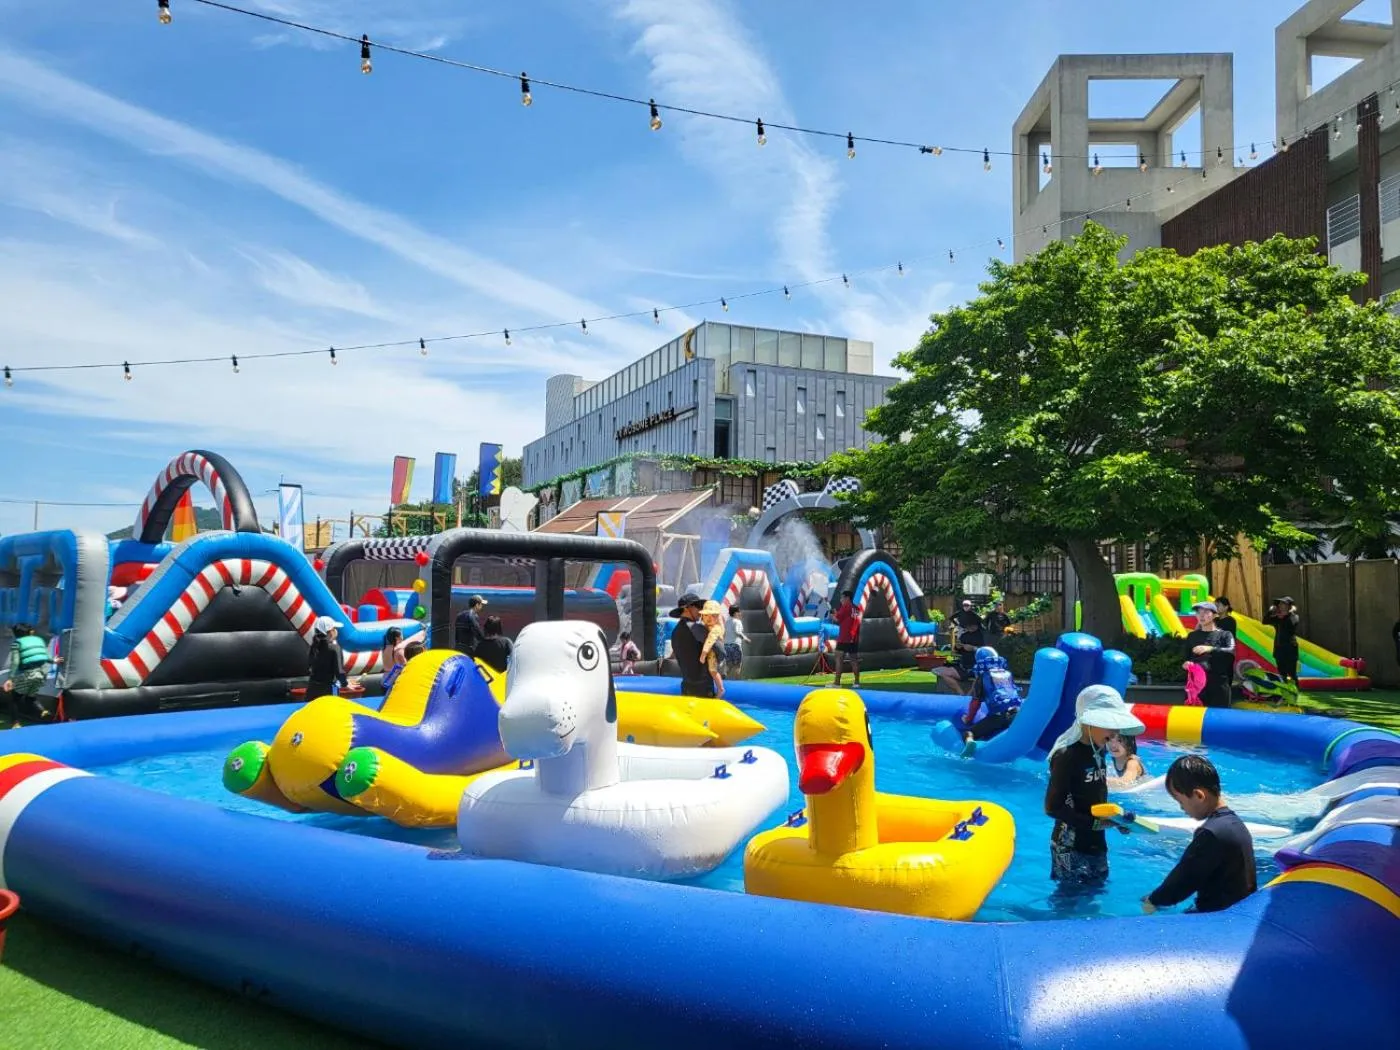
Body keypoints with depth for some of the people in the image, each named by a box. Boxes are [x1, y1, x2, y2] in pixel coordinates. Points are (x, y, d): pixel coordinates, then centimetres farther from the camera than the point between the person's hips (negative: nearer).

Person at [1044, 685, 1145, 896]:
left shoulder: (1097, 752, 4)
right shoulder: (1066, 756, -21)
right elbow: (1052, 807, -21)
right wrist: (1095, 823, -22)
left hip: (1096, 843, 8)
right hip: (1071, 846, -8)